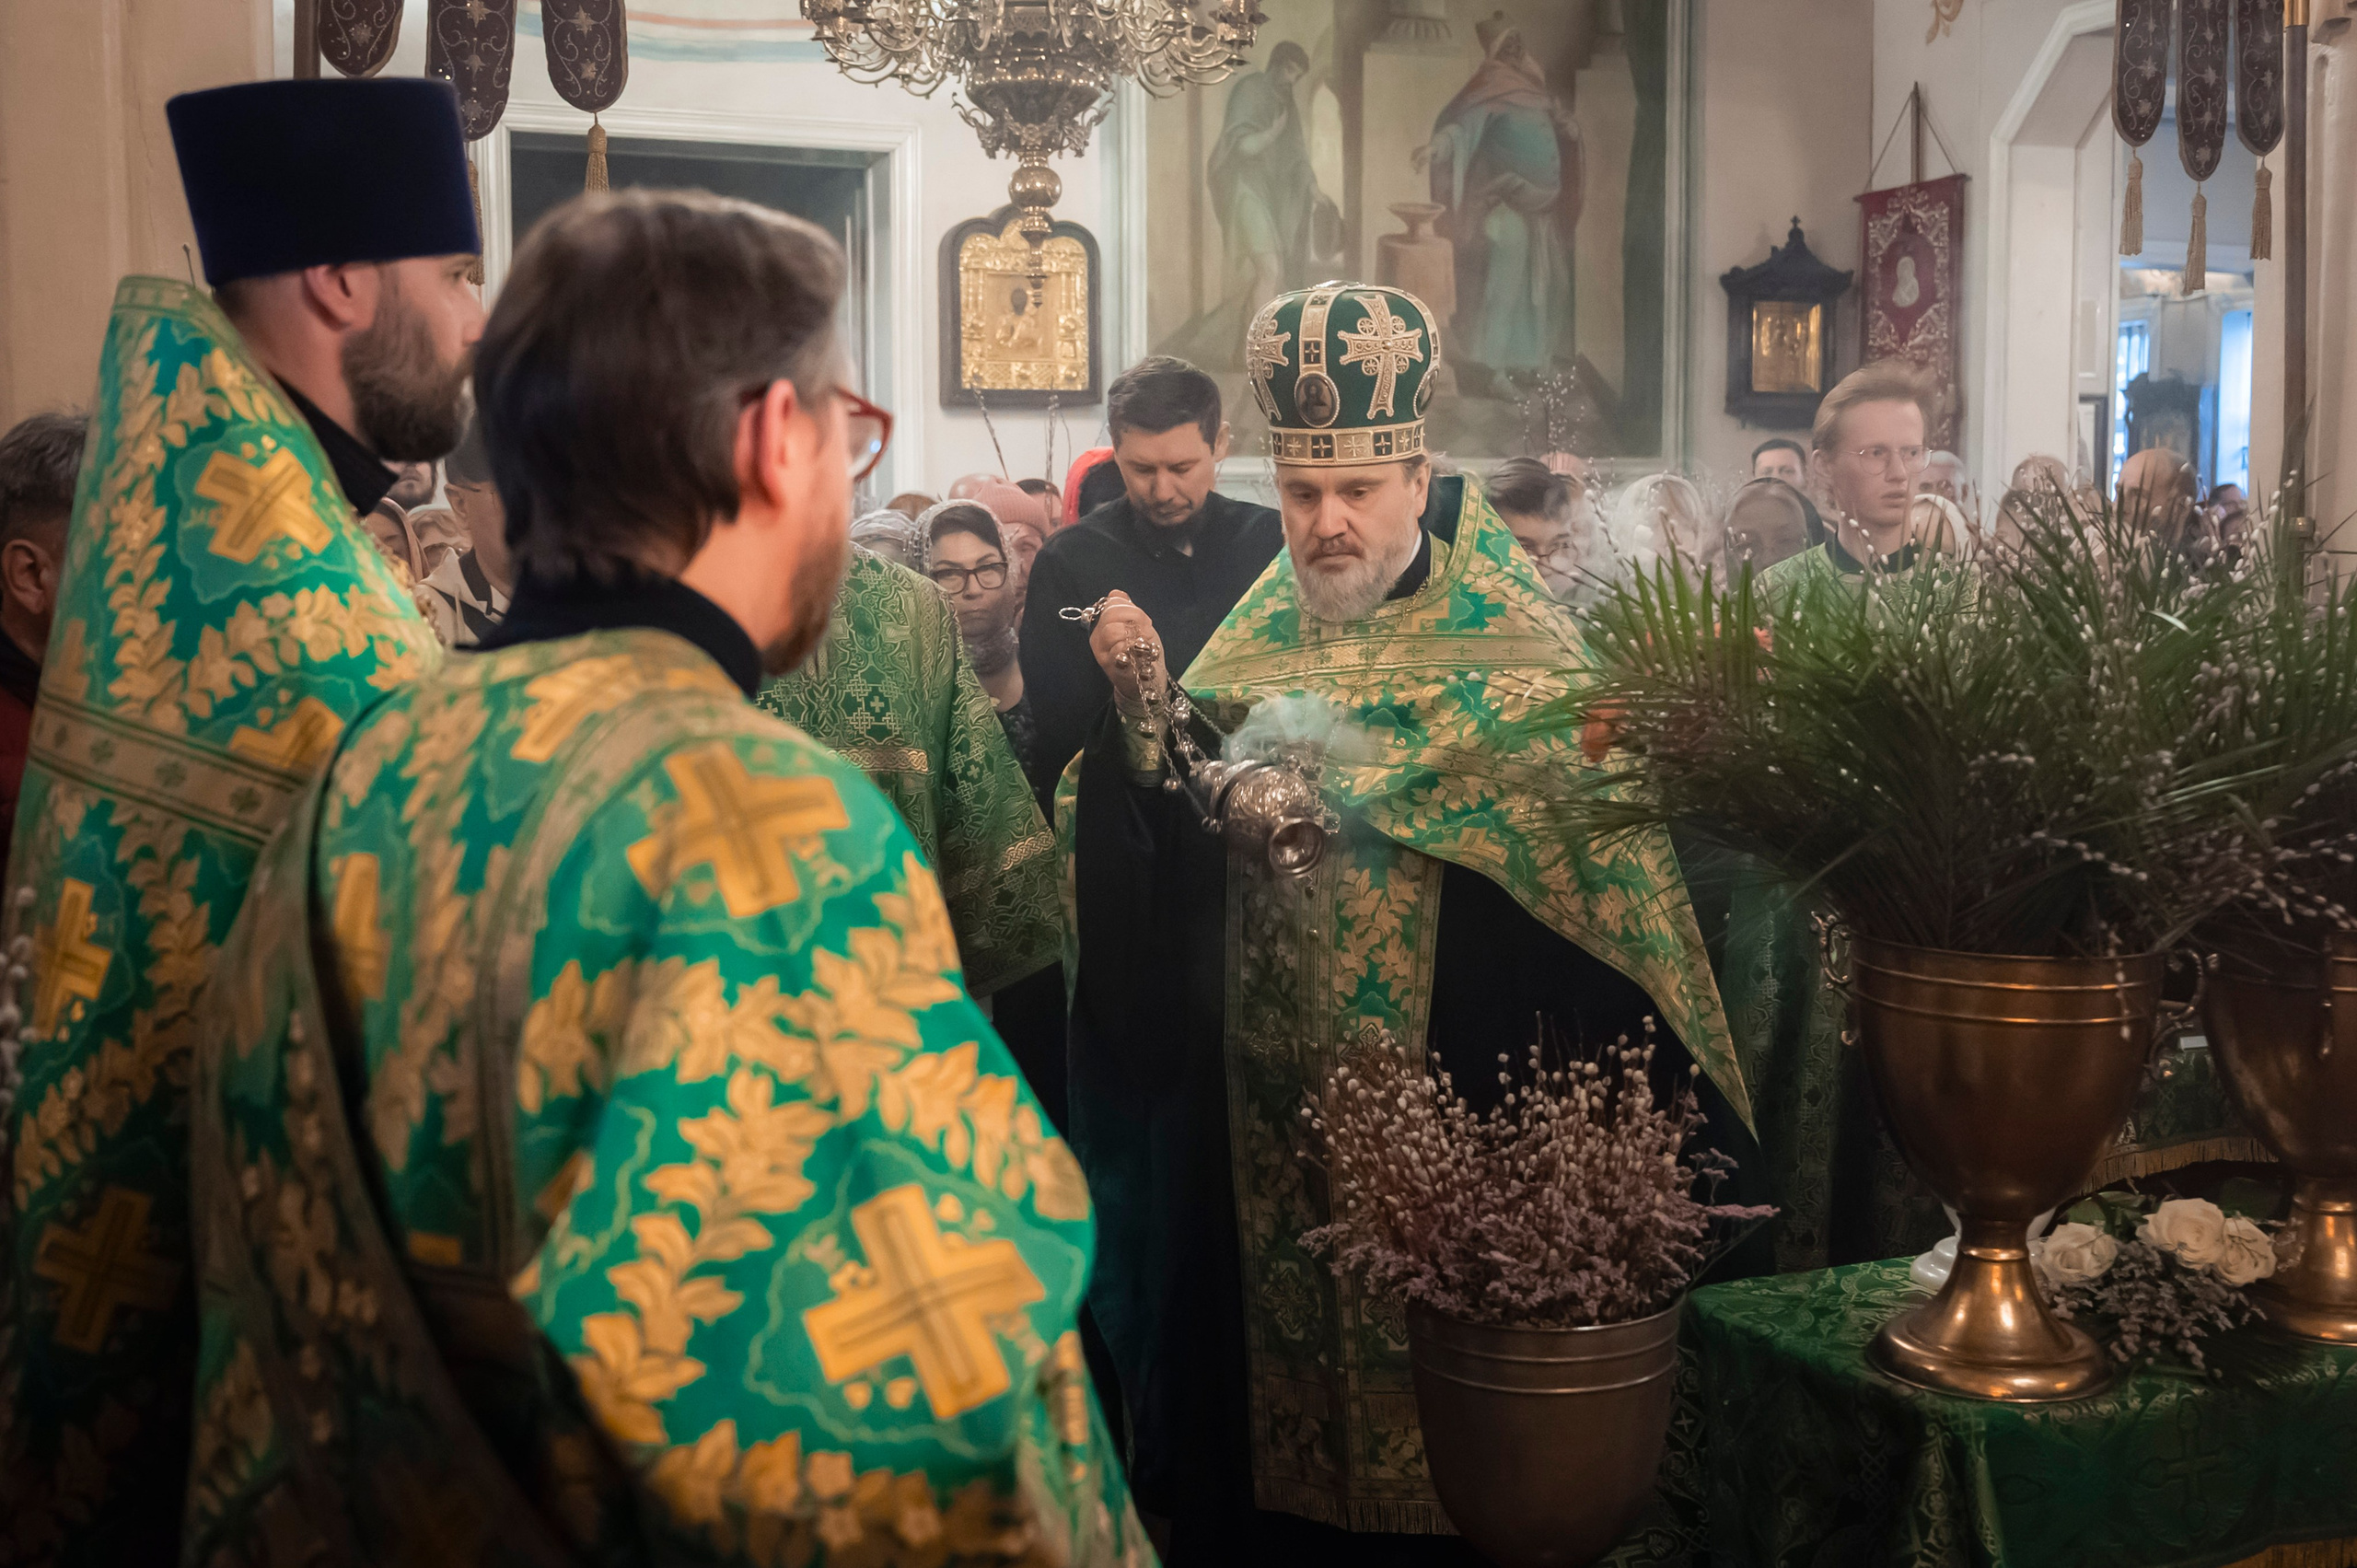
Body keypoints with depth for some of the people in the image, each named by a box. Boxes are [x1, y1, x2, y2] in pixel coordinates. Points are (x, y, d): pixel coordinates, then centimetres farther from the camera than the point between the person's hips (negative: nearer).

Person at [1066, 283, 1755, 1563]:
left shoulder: (1515, 649, -4)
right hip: (1263, 1113, 4)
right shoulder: (1254, 644, 8)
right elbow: (1162, 855, 4)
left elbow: (1591, 843, -12)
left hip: (1457, 1107, -3)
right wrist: (1142, 714, -10)